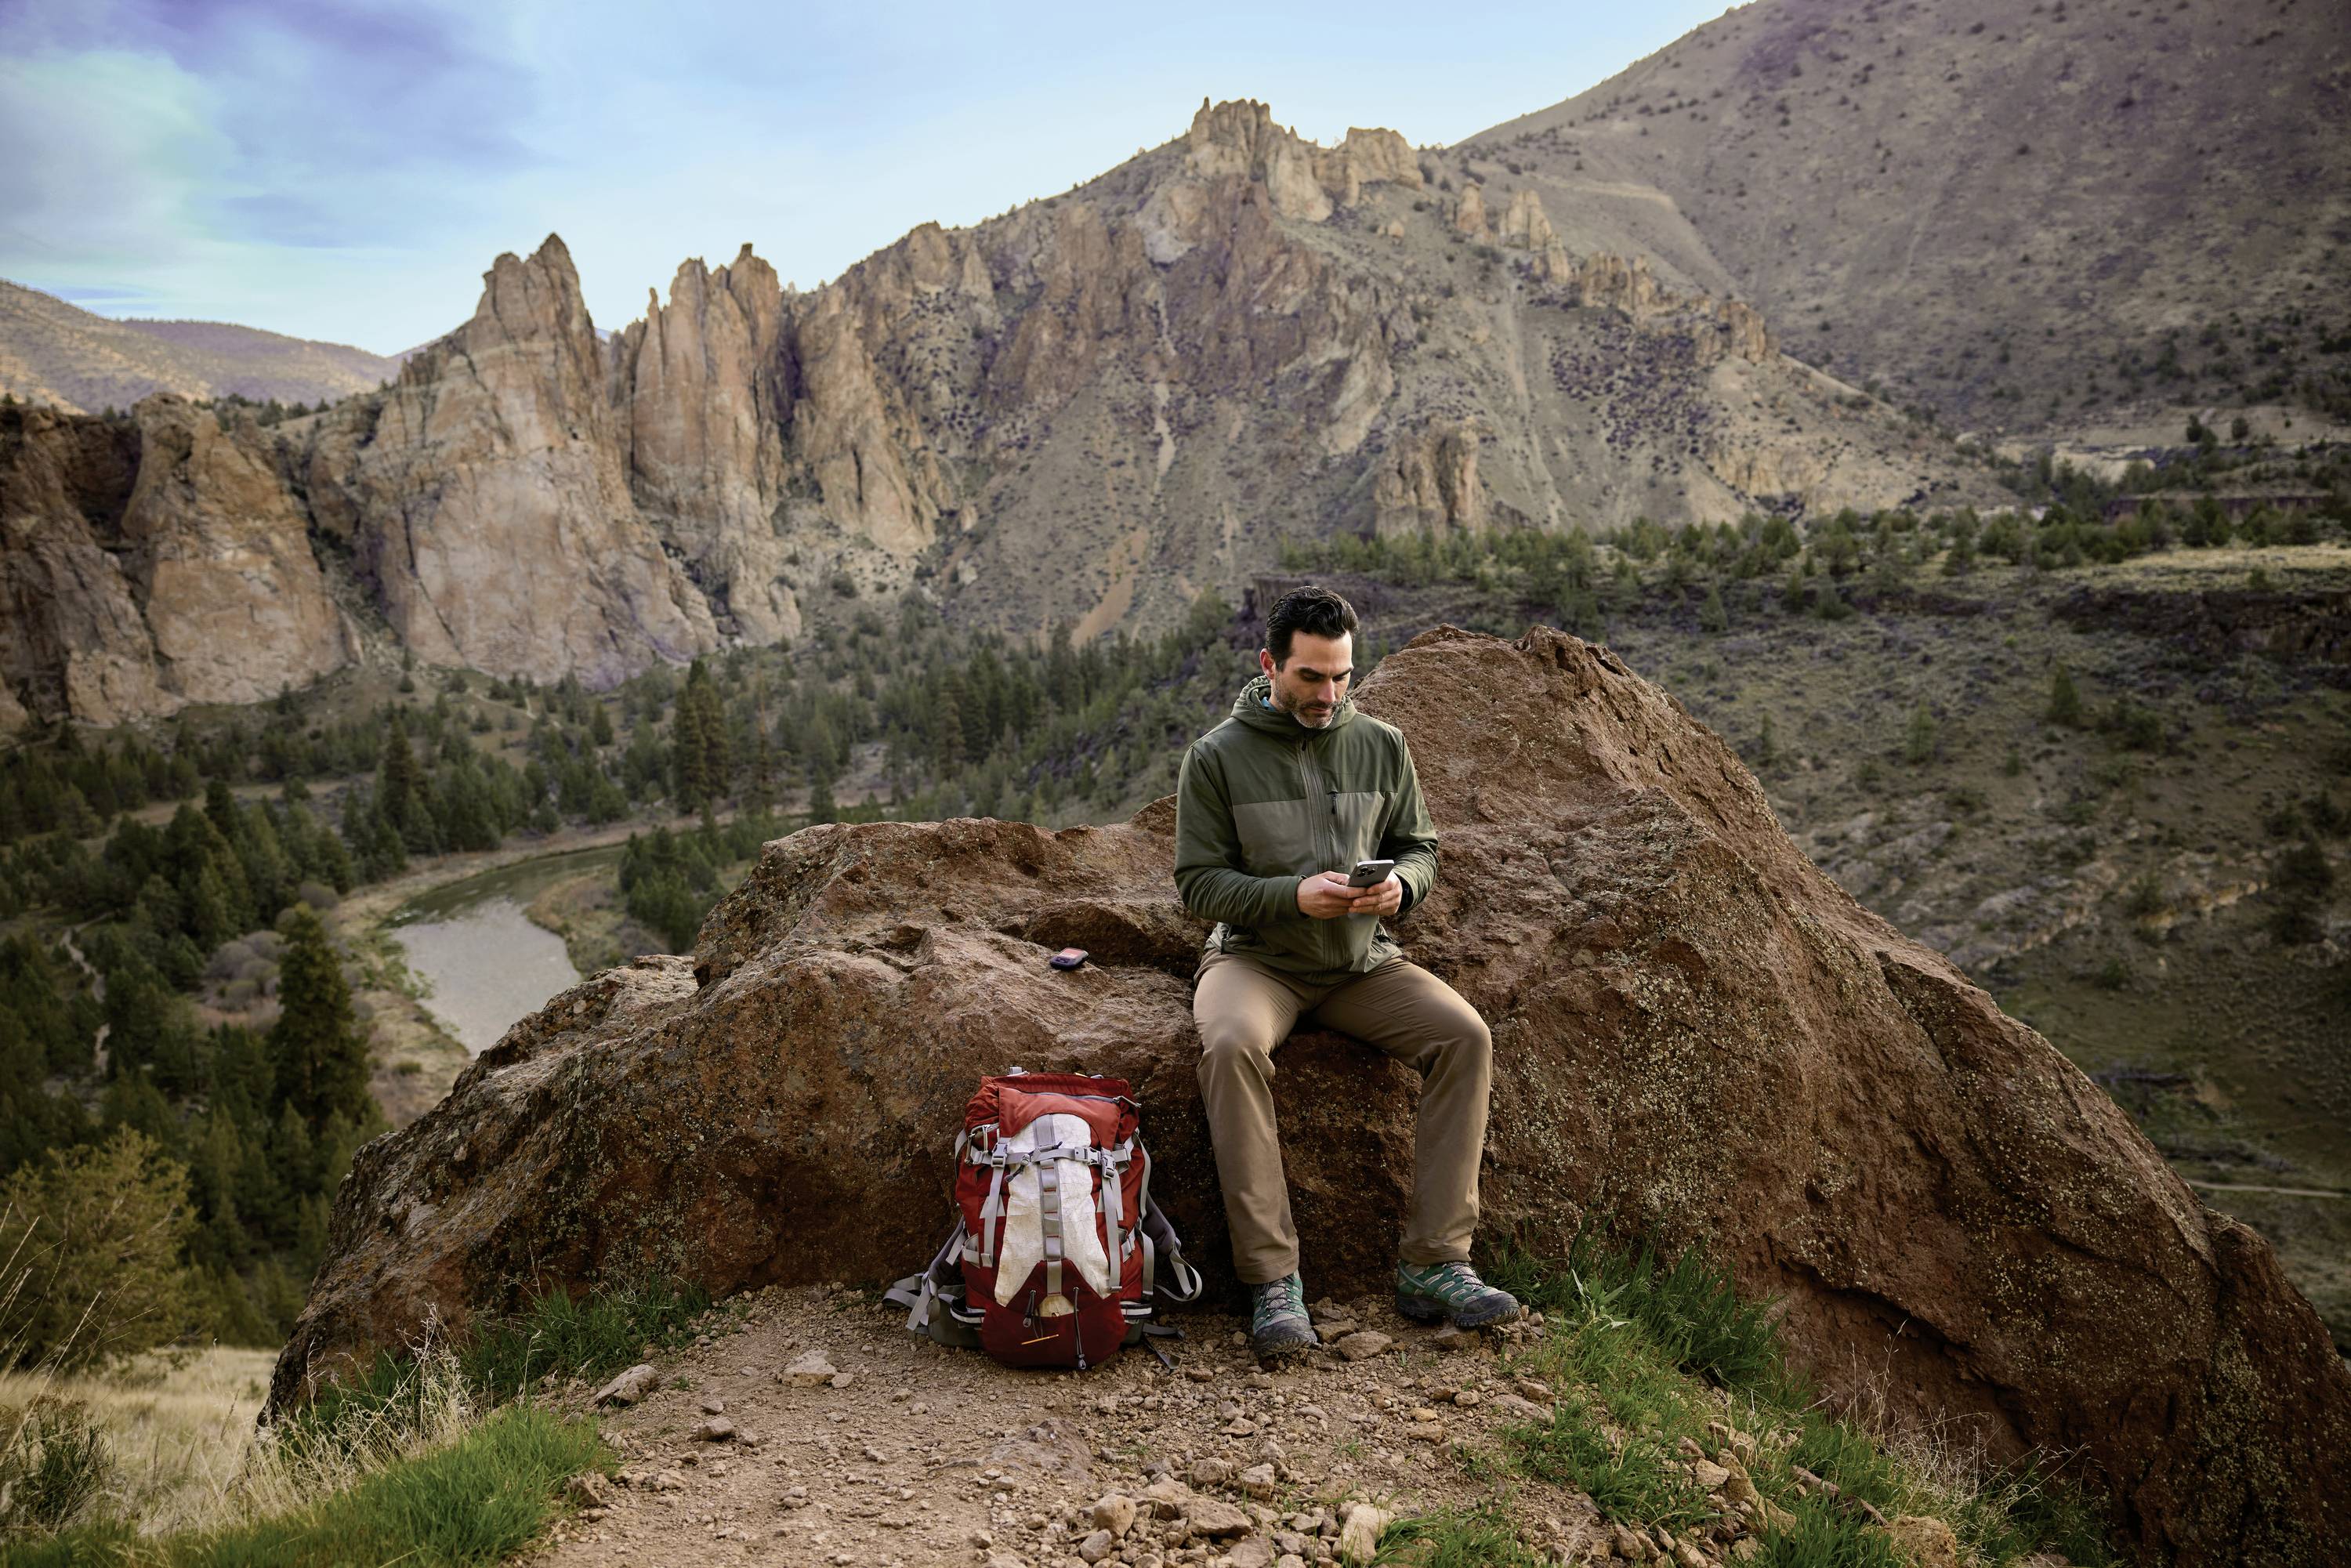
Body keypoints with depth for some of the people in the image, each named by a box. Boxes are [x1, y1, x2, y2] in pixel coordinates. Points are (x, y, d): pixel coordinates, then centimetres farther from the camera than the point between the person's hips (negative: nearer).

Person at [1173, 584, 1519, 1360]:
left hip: (1362, 960, 4)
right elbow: (1198, 881, -6)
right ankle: (1272, 1278, -27)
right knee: (1232, 1045, -35)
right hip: (1255, 956, -3)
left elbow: (1420, 848, 13)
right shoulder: (1218, 756, -4)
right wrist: (1294, 896, -22)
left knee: (1465, 1035, -20)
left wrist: (1400, 883, -12)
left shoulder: (1382, 745, 7)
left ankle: (1433, 1263, -14)